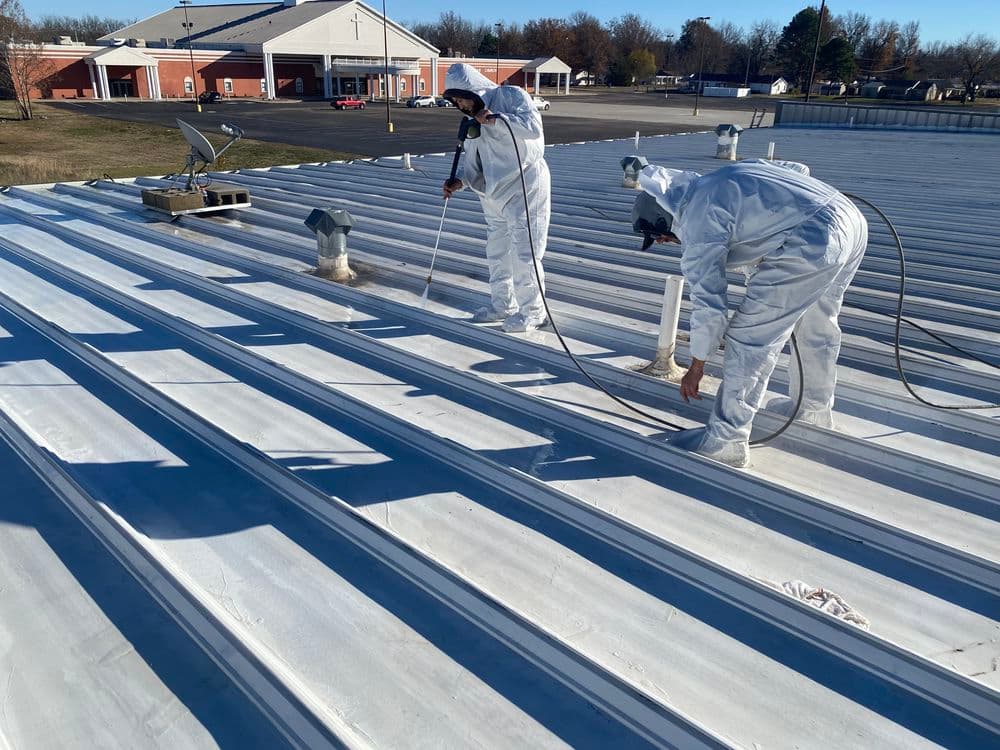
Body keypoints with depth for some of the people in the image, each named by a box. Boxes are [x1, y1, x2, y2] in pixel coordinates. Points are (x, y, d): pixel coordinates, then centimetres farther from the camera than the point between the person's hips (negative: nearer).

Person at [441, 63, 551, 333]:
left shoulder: (512, 96, -10)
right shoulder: (473, 118, 11)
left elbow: (533, 126, -26)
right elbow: (473, 159, 11)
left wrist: (496, 118, -30)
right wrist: (460, 181, -7)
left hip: (525, 187, -8)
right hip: (494, 193, 8)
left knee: (524, 252, -7)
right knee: (496, 252, 15)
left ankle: (532, 311, 6)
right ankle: (502, 304, 30)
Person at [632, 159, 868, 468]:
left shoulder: (697, 224, -5)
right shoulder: (717, 181, 20)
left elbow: (708, 302, -4)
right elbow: (798, 169, 28)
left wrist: (696, 366, 7)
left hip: (815, 243, -10)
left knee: (750, 335, -3)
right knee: (817, 325, 27)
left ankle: (725, 441, 3)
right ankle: (813, 409, 47)